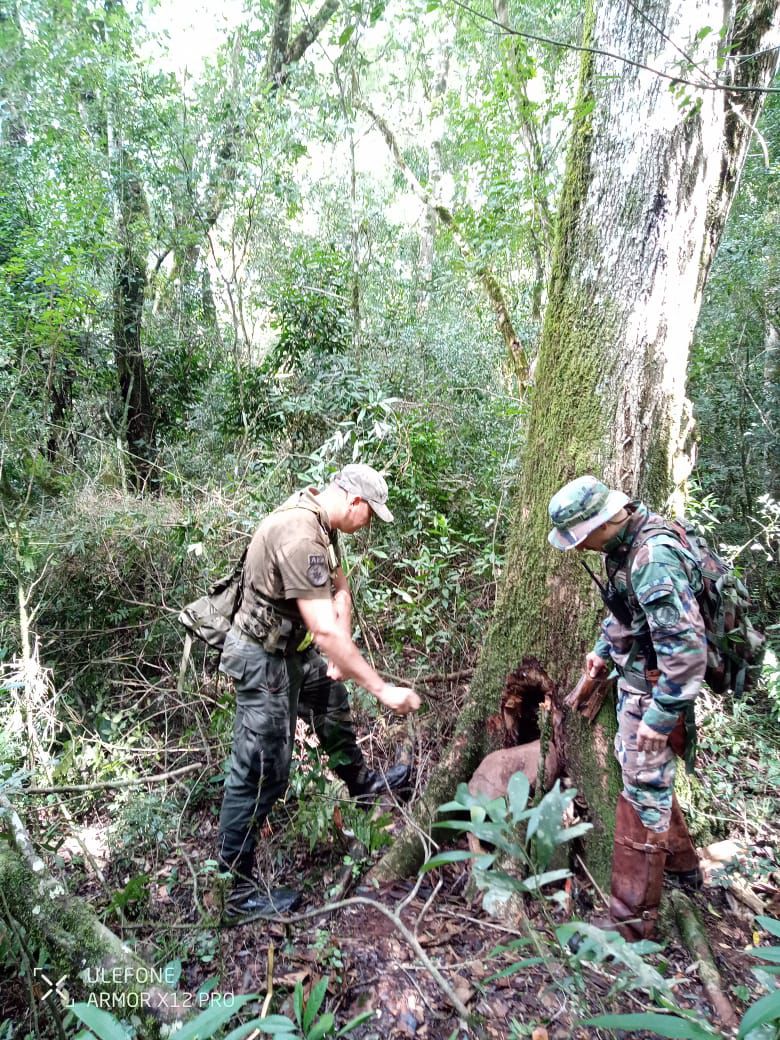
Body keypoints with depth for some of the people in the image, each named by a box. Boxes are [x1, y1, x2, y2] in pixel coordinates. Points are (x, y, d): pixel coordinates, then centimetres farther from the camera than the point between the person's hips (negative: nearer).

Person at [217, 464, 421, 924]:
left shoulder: (320, 520, -1)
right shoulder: (299, 536, -32)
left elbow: (340, 590, 7)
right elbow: (326, 631, -36)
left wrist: (341, 656, -1)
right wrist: (382, 689, -31)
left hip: (293, 647, 10)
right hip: (264, 659, -10)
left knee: (333, 699, 28)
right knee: (262, 772, -1)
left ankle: (361, 782, 53)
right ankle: (242, 892, 15)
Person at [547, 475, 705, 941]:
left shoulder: (654, 559, -30)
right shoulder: (627, 542, 0)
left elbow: (687, 646, -30)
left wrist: (662, 716, -25)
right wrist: (603, 649, 19)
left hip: (654, 693, -10)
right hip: (635, 681, 10)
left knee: (644, 798, 1)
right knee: (648, 780, 25)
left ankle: (632, 921, 15)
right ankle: (682, 866, 46)